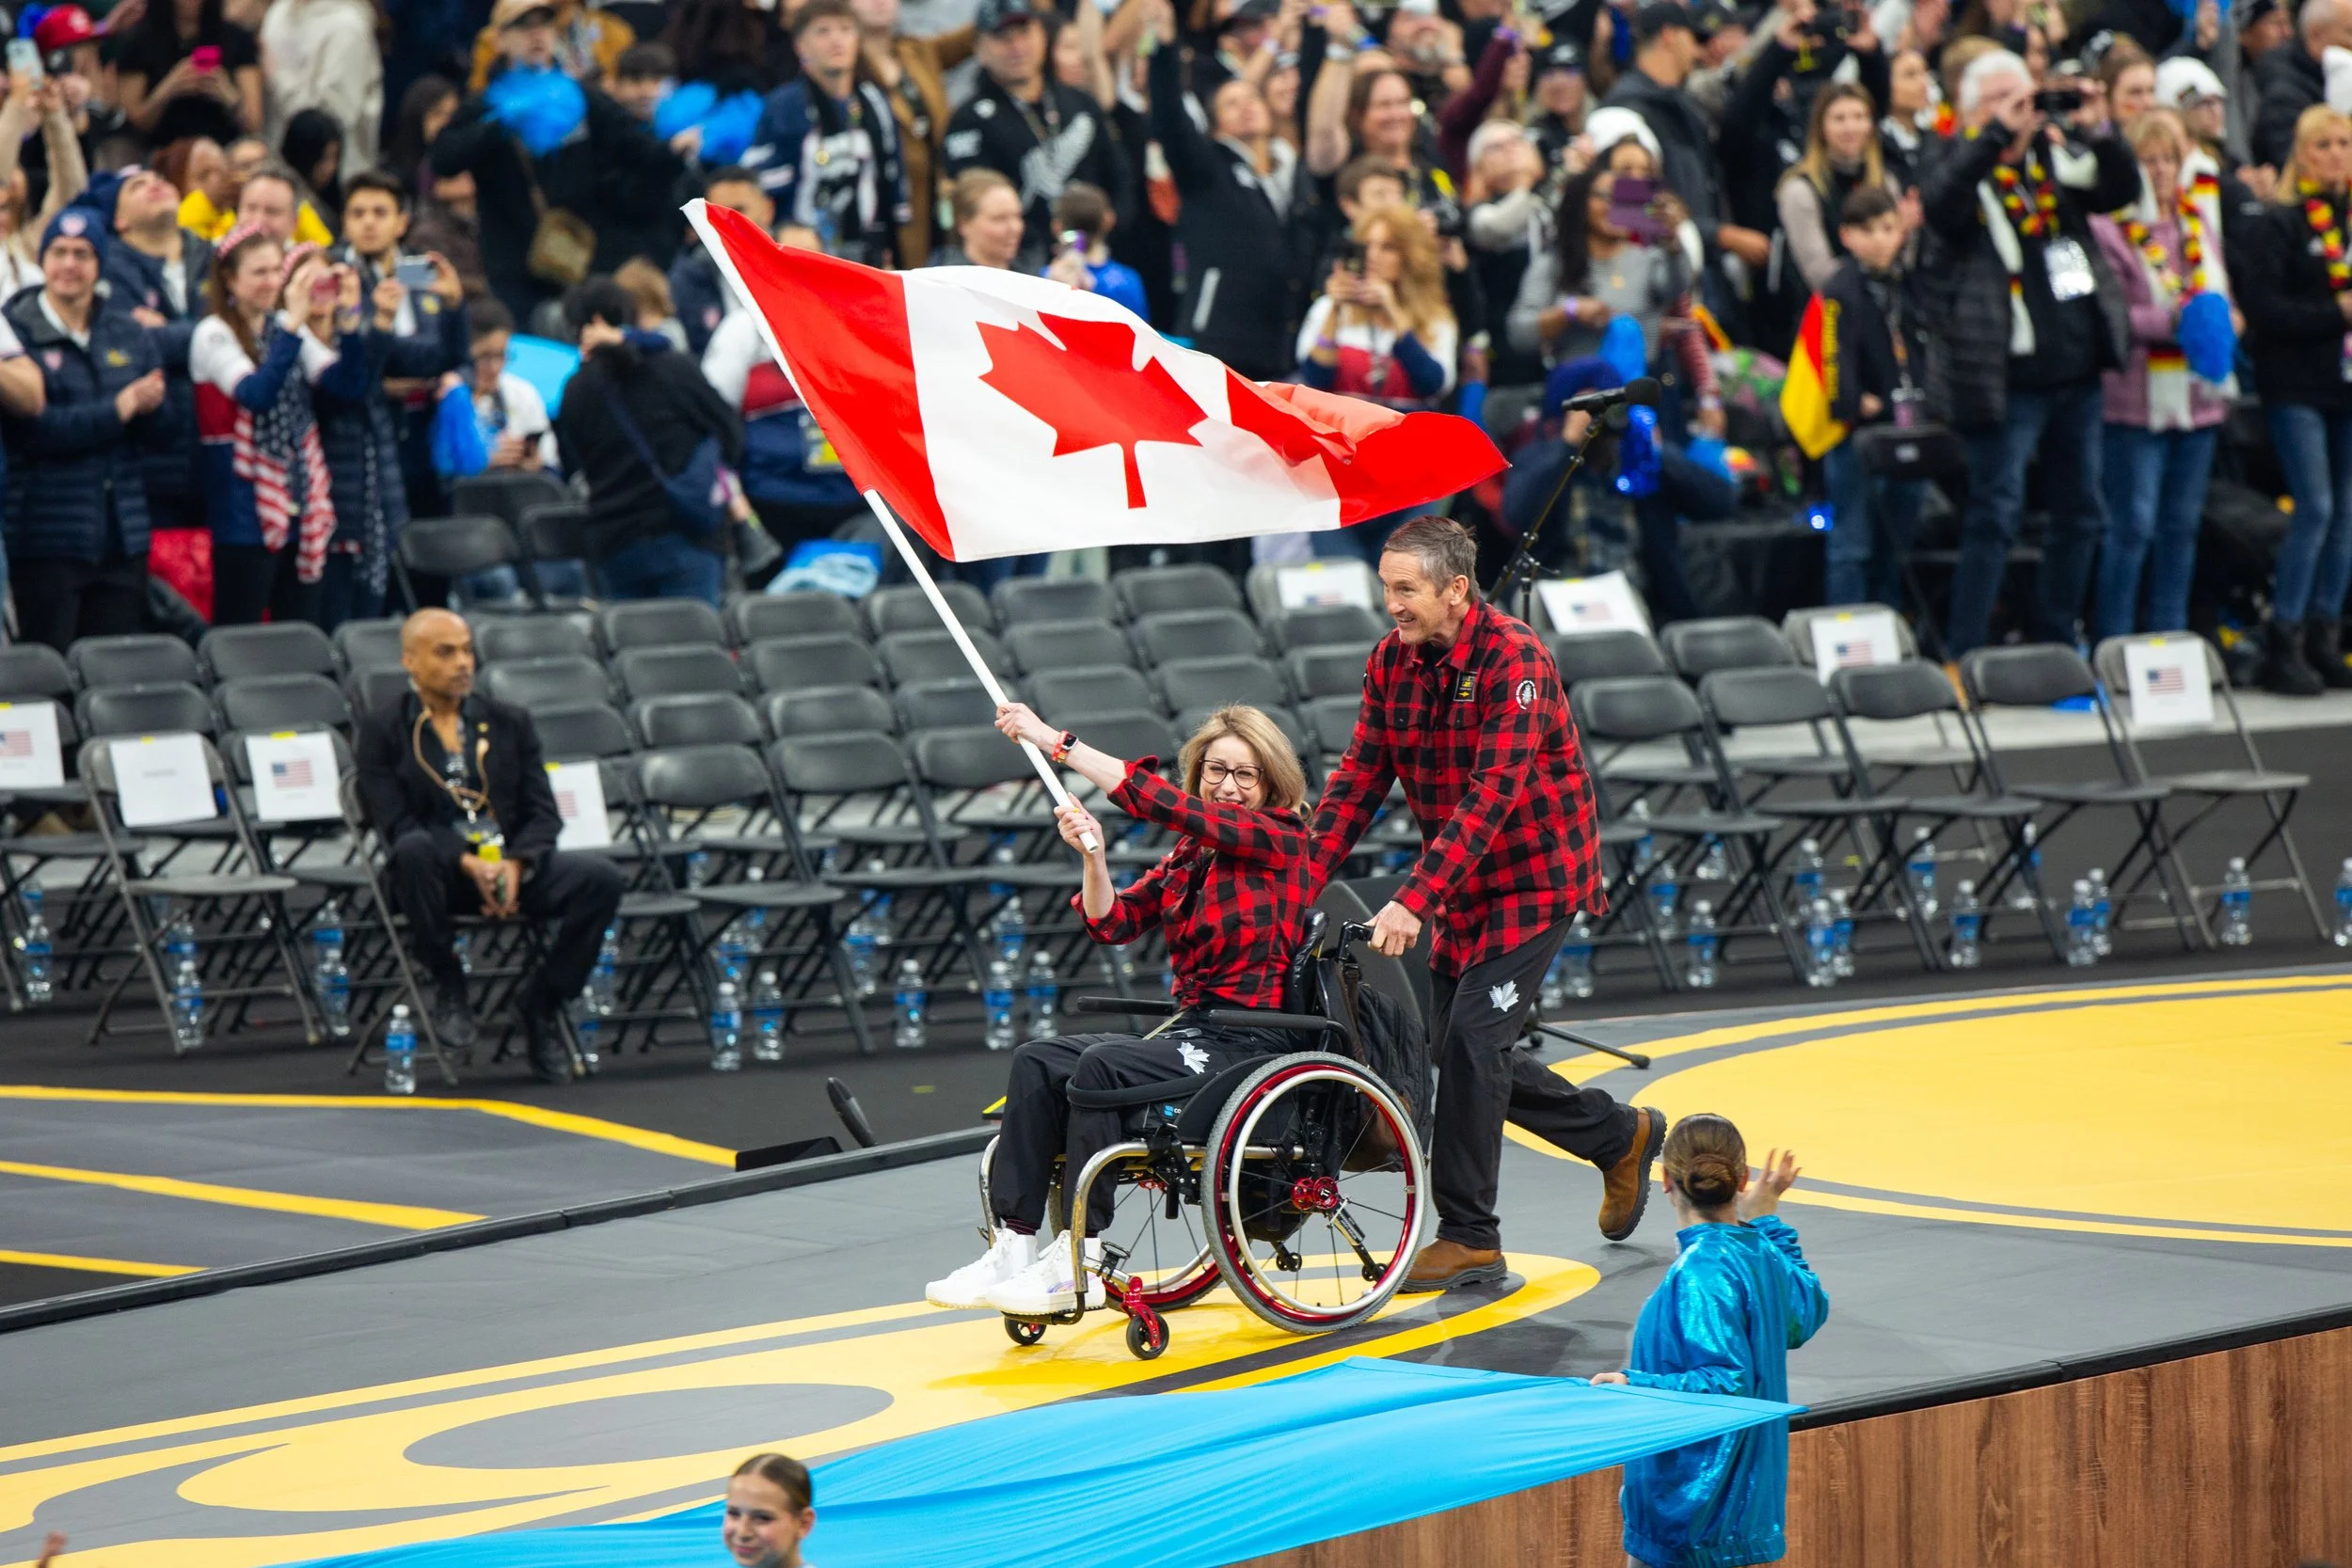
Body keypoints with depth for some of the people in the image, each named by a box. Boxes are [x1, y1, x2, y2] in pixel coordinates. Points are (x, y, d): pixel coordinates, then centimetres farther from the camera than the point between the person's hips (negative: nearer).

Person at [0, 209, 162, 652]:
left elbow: (156, 425, 9)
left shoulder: (128, 335, 13)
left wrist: (148, 406, -14)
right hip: (48, 537, -4)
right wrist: (119, 409, -12)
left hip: (122, 538, 4)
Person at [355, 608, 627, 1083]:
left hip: (511, 867, 3)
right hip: (441, 873, -3)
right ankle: (447, 988, -17)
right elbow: (396, 825, -9)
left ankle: (540, 999, -1)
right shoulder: (382, 732, 3)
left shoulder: (509, 723, 14)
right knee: (414, 850, -39)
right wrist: (468, 864, -22)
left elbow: (543, 813, 7)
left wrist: (515, 865, -14)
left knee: (601, 879, -23)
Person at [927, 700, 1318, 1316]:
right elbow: (1115, 922, 8)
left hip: (1252, 1046, -8)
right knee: (1037, 1062, -11)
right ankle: (1015, 1247, -17)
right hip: (1190, 1034, 8)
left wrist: (1055, 742, -18)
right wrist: (1093, 855, -12)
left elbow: (1164, 803, -17)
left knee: (1102, 1065, -28)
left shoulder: (1281, 838, -7)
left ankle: (1076, 1265, -26)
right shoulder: (1188, 853, 15)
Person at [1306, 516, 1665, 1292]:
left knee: (1471, 1038, -15)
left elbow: (1493, 793, -30)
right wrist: (1304, 878, -14)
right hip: (1462, 884, 8)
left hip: (1535, 876, -8)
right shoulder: (1392, 660, -1)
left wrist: (1414, 900, -37)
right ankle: (1621, 1136, 29)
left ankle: (1469, 1236, -6)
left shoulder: (1514, 658, -23)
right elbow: (1360, 777, -1)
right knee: (1457, 1048, 9)